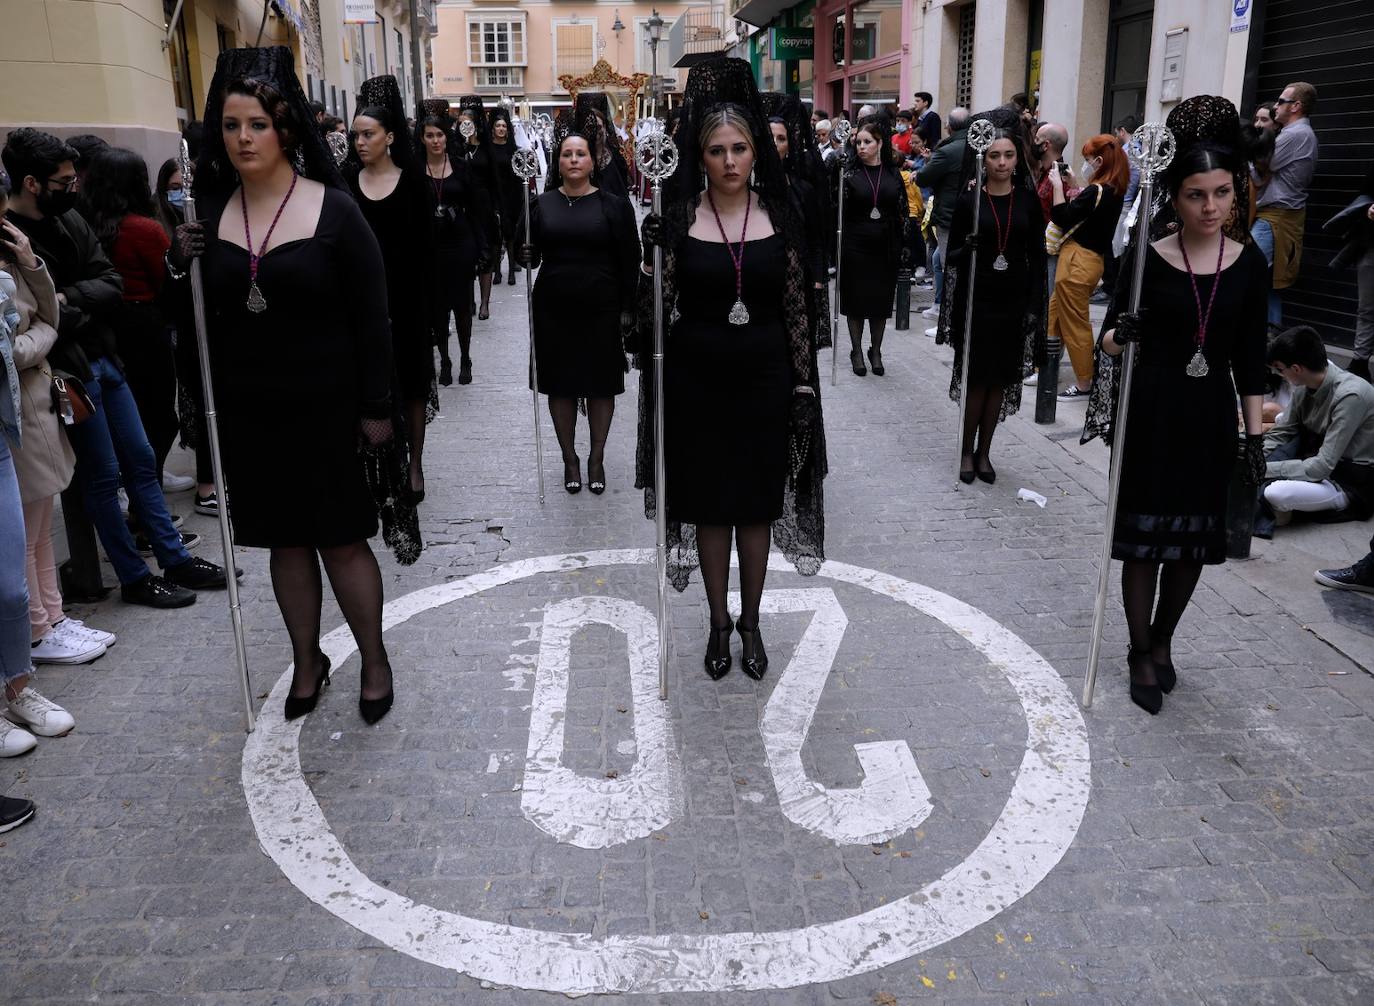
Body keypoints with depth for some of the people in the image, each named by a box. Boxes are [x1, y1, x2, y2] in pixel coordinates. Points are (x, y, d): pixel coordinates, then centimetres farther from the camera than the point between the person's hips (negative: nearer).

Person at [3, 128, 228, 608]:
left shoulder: (69, 219, 5)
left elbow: (113, 284, 1)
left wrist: (68, 298, -16)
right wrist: (84, 311, -14)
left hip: (104, 358, 7)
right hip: (69, 371, -7)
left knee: (141, 460, 13)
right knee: (103, 477, 2)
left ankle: (176, 560, 24)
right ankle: (135, 578, 15)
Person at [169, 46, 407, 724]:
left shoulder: (333, 209, -8)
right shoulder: (210, 212, 3)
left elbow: (371, 317, -7)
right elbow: (199, 311, 11)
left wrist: (376, 407, -8)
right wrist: (180, 261, -8)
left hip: (325, 408, -3)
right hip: (248, 409, 4)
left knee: (342, 539, 4)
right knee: (286, 540, 14)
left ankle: (375, 662, 22)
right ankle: (307, 662, 30)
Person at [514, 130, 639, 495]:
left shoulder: (614, 205, -1)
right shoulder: (541, 204, 5)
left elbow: (629, 261, -1)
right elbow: (530, 254, 9)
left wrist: (627, 308, -5)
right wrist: (526, 256, -15)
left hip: (601, 311, -1)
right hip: (554, 310, 2)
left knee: (601, 384, 7)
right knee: (560, 385, 8)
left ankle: (597, 458, 24)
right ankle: (569, 458, 23)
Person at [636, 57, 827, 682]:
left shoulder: (779, 217, 0)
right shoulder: (677, 219, -4)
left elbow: (796, 308, 3)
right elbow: (657, 308, -2)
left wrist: (803, 385, 1)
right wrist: (651, 259, -20)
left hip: (763, 379, 1)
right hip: (698, 380, -1)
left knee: (757, 502, 10)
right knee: (708, 503, 9)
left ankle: (751, 621, 28)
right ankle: (719, 622, 27)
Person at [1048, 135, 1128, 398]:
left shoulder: (1095, 191, -19)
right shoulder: (1114, 191, 8)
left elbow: (1062, 219, -18)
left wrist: (1057, 184, -12)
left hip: (1078, 263, -10)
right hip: (1093, 259, 10)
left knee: (1075, 326, 0)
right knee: (1053, 316, 19)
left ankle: (1084, 385, 7)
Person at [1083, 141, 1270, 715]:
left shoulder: (1249, 264, 1)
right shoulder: (1147, 257, -6)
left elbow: (1249, 357, 5)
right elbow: (1110, 337, -2)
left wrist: (1254, 434, 3)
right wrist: (1119, 336, -26)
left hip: (1210, 417, 3)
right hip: (1149, 412, -3)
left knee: (1194, 538, 10)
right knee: (1143, 535, 2)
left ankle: (1162, 642, 31)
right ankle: (1141, 655, 18)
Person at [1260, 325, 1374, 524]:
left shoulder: (1350, 396, -27)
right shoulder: (1305, 385, -6)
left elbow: (1322, 467, -28)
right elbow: (1281, 433, 6)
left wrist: (1264, 469, -23)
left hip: (1354, 484, -9)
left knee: (1275, 493, -34)